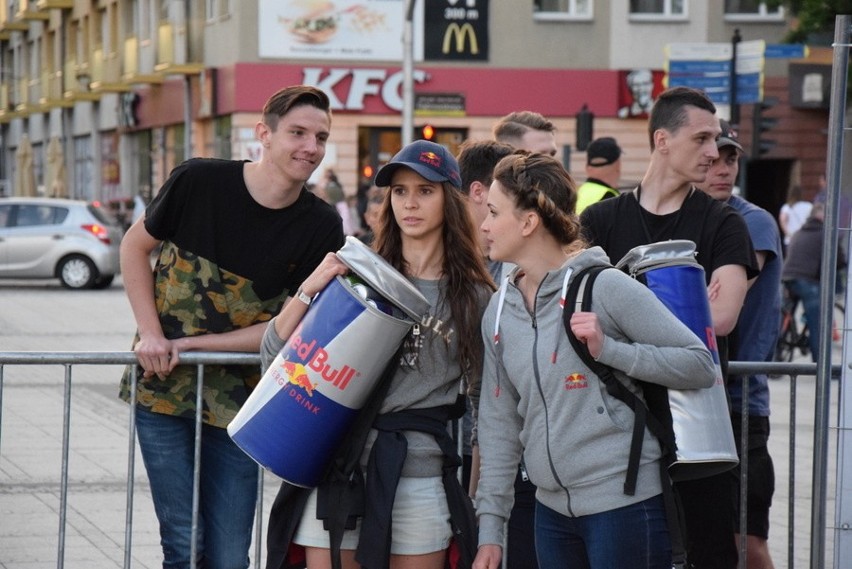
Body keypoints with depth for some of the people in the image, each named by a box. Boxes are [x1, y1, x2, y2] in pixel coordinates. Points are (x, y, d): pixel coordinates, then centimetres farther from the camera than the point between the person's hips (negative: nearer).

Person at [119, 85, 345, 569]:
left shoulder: (321, 227, -6)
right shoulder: (200, 181, -9)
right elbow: (135, 247, 5)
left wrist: (191, 345, -13)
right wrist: (151, 335, -6)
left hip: (238, 401, 1)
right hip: (162, 389, -1)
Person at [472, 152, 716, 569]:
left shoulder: (606, 287, -8)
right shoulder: (499, 310, 9)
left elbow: (700, 364, -8)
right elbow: (499, 424, 12)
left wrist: (607, 349, -18)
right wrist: (490, 527, 8)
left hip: (624, 503, -6)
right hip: (553, 509, 6)